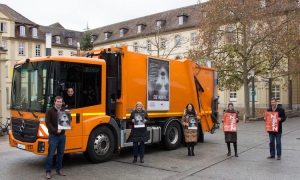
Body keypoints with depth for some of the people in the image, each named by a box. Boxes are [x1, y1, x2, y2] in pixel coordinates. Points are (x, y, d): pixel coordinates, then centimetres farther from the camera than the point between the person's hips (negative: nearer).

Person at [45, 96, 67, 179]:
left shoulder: (64, 110, 9)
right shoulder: (50, 111, -6)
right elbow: (48, 123, -12)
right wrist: (55, 130, -22)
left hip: (62, 135, 5)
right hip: (53, 136, -5)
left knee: (61, 153, 12)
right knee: (50, 154, -1)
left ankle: (59, 170, 24)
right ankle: (48, 172, 8)